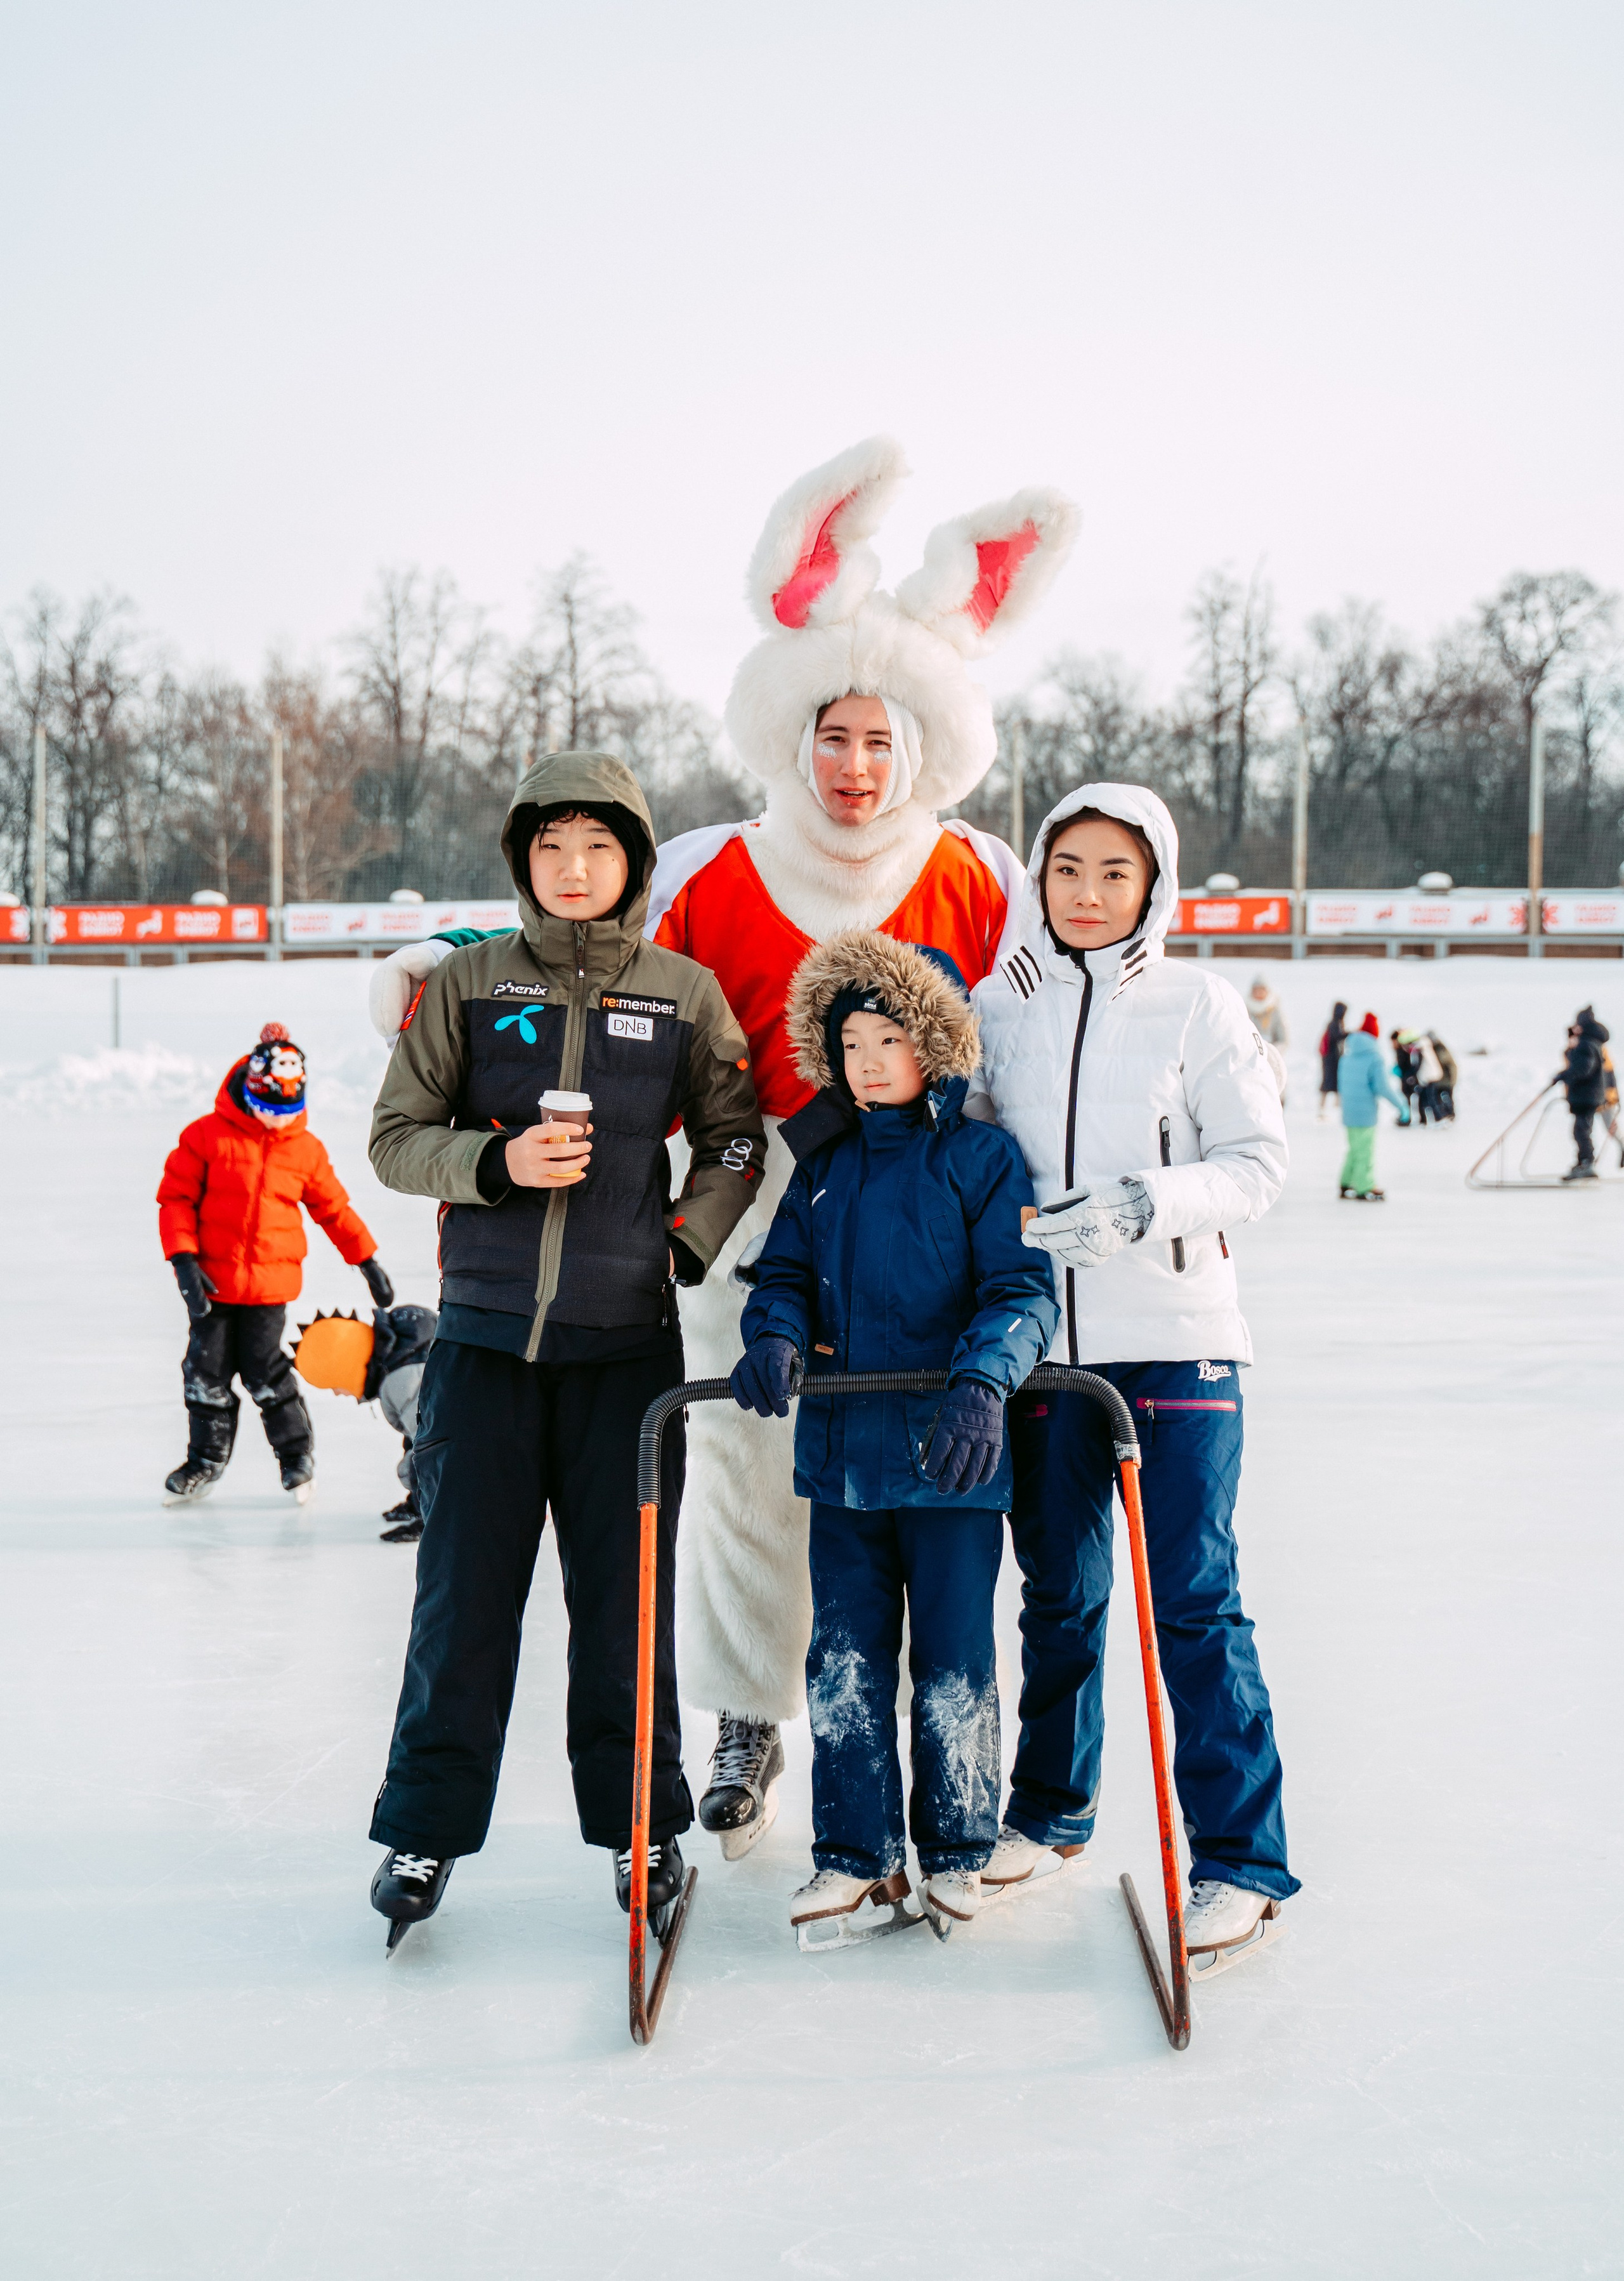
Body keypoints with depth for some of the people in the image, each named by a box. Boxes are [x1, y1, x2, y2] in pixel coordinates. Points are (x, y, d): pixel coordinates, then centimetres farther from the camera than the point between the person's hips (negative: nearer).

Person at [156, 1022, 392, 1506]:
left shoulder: (306, 1149, 5)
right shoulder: (208, 1136, -4)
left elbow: (334, 1209, 15)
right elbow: (175, 1198, -3)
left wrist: (368, 1260, 16)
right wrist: (184, 1261, -11)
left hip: (270, 1284, 0)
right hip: (213, 1281, 0)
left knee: (265, 1373, 0)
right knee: (207, 1373, 6)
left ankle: (297, 1452, 20)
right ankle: (206, 1458, 24)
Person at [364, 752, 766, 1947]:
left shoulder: (685, 992, 3)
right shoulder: (467, 983, 3)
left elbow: (736, 1141, 11)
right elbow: (396, 1138, 3)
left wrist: (688, 1242, -3)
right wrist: (497, 1162, -14)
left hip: (627, 1337, 0)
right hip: (485, 1329, 0)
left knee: (627, 1589, 5)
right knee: (466, 1586, 4)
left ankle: (642, 1822, 21)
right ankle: (428, 1825, 18)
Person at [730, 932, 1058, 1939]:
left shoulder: (983, 1157, -4)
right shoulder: (823, 1165, 10)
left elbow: (1023, 1289, -10)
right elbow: (786, 1273, 12)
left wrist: (984, 1381, -27)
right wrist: (776, 1336, -11)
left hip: (953, 1458, -4)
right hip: (842, 1451, 4)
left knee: (955, 1665, 4)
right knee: (845, 1660, 8)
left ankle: (957, 1851, 22)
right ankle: (855, 1853, 21)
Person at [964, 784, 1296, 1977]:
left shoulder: (1198, 1002, 0)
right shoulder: (999, 1006, 8)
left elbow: (1259, 1162, -5)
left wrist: (1142, 1206, -19)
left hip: (1176, 1339, -3)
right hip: (1039, 1339, 3)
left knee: (1195, 1598, -5)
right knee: (1060, 1593, 14)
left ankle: (1242, 1864, 1)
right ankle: (1052, 1811, 31)